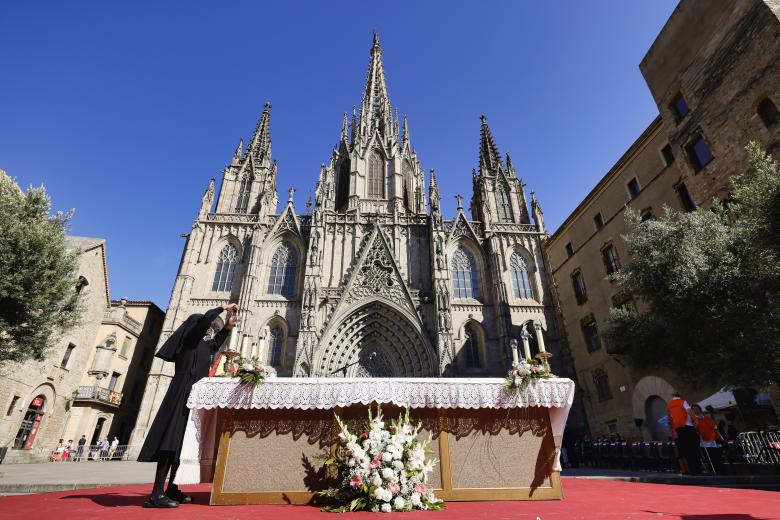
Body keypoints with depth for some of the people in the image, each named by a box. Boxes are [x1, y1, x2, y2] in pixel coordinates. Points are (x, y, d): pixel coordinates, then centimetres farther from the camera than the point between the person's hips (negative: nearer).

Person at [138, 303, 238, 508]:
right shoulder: (190, 338, -2)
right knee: (173, 442, -13)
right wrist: (224, 307, -4)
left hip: (191, 395, 9)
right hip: (184, 393, -9)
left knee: (182, 443, 8)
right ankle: (156, 495, -14)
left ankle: (171, 490, 12)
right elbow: (206, 318, -17)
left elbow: (214, 344, 40)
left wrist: (228, 326, 33)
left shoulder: (201, 344, 21)